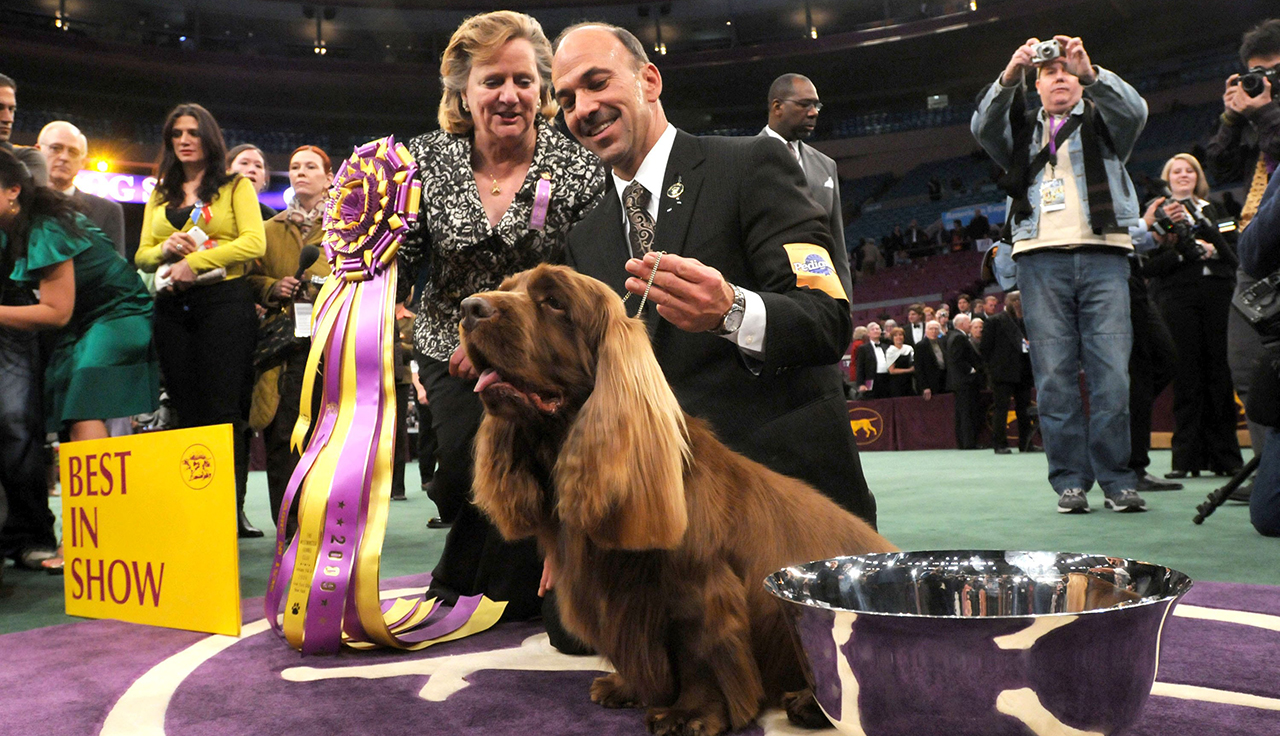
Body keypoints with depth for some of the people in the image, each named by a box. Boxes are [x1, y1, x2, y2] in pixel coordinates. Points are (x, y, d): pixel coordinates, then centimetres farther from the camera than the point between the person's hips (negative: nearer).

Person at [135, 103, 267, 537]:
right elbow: (141, 256, 16)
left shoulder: (235, 186, 8)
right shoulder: (160, 195, 20)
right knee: (187, 410, 5)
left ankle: (232, 507, -4)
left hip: (225, 301, -4)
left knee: (222, 408, -8)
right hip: (173, 307, 5)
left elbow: (254, 243, -6)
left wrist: (195, 261, -12)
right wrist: (166, 249, -6)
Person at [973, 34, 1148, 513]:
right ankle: (1070, 480, 1)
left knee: (1111, 371, -6)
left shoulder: (1102, 120, 19)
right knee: (1054, 374, -3)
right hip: (1041, 259, 1)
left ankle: (1117, 479, -1)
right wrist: (1009, 77, -14)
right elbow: (983, 127, 2)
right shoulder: (1023, 131, 21)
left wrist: (1091, 72, -18)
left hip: (1102, 255, 0)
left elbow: (1134, 110, -3)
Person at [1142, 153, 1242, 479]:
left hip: (1217, 293, 3)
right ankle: (1187, 458, -2)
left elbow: (1230, 253, 17)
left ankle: (1224, 455, 4)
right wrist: (1189, 252, -13)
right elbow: (1149, 265, -3)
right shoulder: (1157, 212, 10)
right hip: (1178, 297, -3)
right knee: (1185, 377, -5)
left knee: (1220, 373, 0)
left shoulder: (1210, 210, 22)